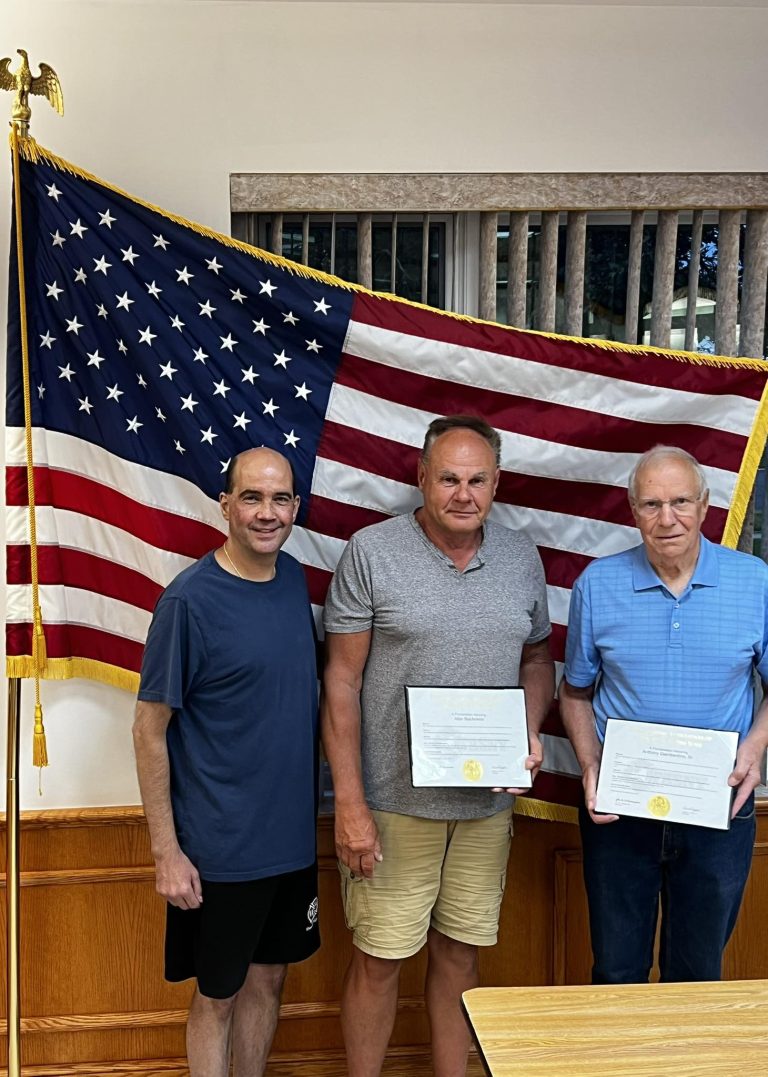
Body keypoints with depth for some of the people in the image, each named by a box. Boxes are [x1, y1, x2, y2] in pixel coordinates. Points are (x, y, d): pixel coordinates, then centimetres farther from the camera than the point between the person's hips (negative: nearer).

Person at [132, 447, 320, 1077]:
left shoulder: (294, 578, 1)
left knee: (268, 978, 20)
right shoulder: (189, 599, -17)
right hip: (219, 847, -5)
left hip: (292, 834, 6)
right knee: (218, 995, 12)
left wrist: (330, 807, 11)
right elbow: (150, 730, -13)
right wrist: (165, 851, -12)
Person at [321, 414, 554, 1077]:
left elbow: (537, 657, 16)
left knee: (460, 951, 17)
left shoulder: (522, 558, 3)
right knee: (379, 959, 8)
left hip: (488, 803, 4)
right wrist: (349, 804, -12)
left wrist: (530, 730, -4)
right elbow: (342, 681, -9)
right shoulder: (371, 553, -10)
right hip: (394, 802, -3)